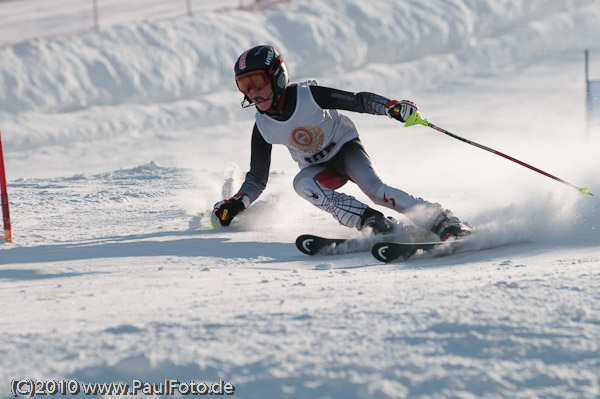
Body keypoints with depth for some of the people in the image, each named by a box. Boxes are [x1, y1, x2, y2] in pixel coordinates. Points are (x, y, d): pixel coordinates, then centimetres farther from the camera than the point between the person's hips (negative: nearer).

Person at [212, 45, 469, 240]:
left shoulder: (308, 96, -23)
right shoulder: (263, 128, -11)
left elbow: (359, 101, -18)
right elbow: (257, 178, 0)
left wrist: (392, 107, -35)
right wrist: (237, 203, -16)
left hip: (346, 148, -3)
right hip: (319, 169, 3)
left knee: (373, 188, -31)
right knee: (301, 183, -31)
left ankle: (443, 222, -30)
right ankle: (371, 222, -39)